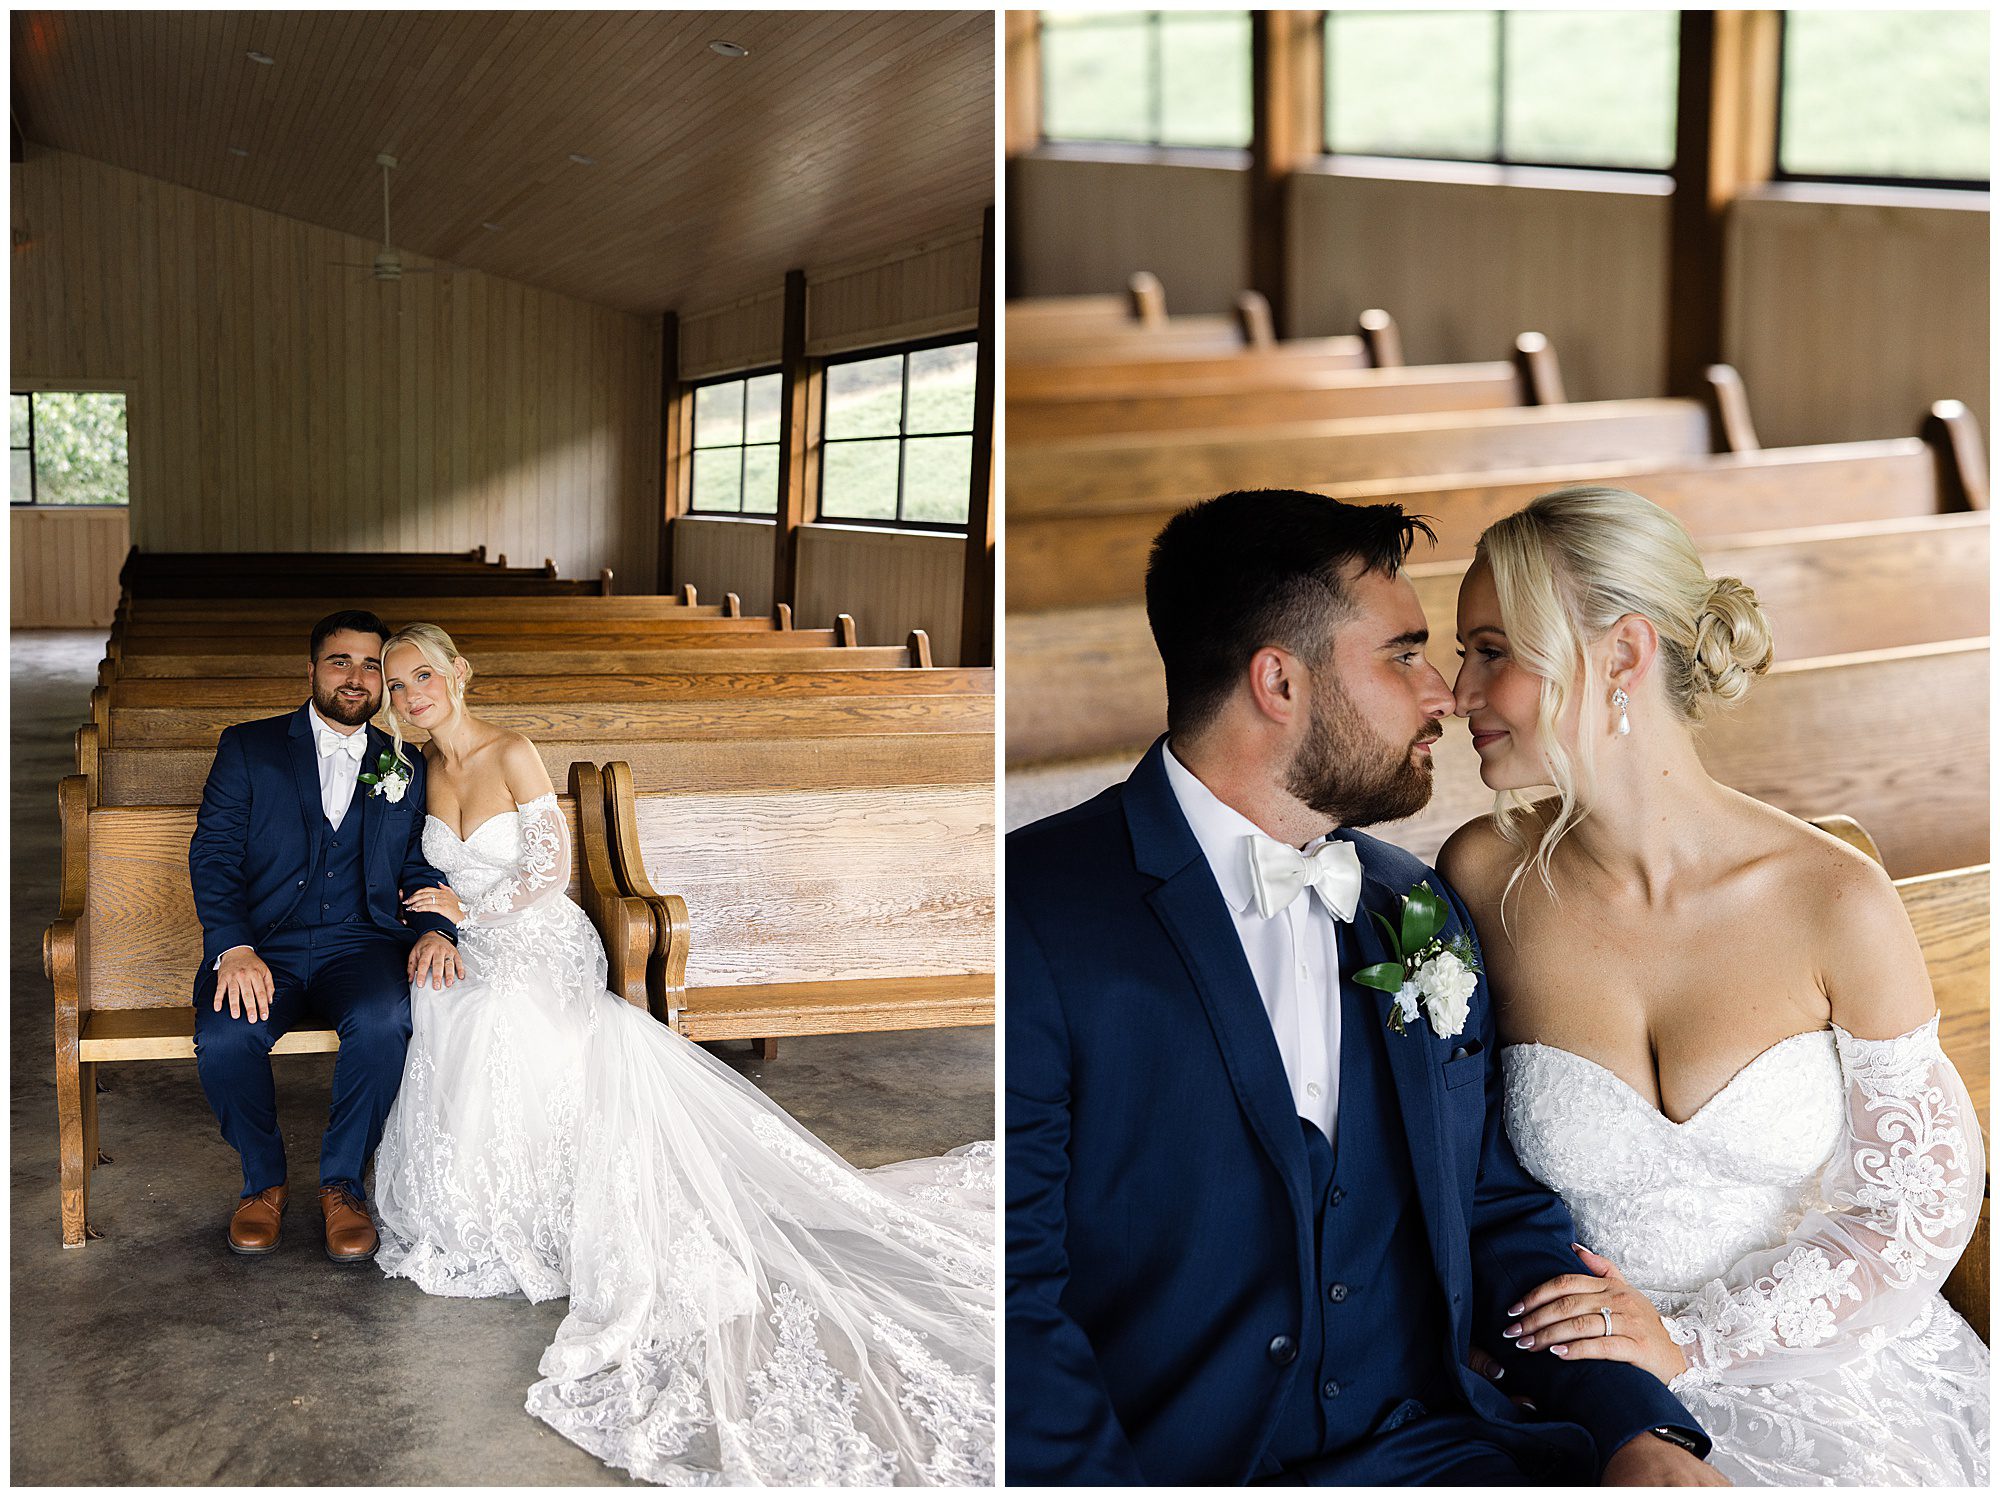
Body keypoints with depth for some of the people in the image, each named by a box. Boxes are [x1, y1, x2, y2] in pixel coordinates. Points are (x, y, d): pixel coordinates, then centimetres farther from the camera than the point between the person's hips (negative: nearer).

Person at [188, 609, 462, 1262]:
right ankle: (264, 1179, -1)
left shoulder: (405, 767, 16)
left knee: (383, 1024, -33)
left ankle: (342, 1183, -9)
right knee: (223, 1038, -31)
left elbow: (422, 867, 15)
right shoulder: (248, 748, 10)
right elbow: (213, 853, 0)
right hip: (262, 945, 0)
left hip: (361, 941, 0)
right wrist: (233, 949, -16)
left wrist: (435, 930, -9)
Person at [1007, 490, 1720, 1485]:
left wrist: (1639, 1429, 0)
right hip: (1170, 1459, -5)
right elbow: (1013, 1300, -13)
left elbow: (1501, 1217, 16)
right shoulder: (1034, 910, -10)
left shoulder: (1426, 914, 13)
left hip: (1428, 1448, 6)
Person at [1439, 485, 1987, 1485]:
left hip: (1836, 1382, 0)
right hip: (1594, 1398, 0)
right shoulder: (1484, 875, -7)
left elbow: (1924, 1198, -3)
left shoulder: (1836, 904, -12)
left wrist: (1687, 1343, -10)